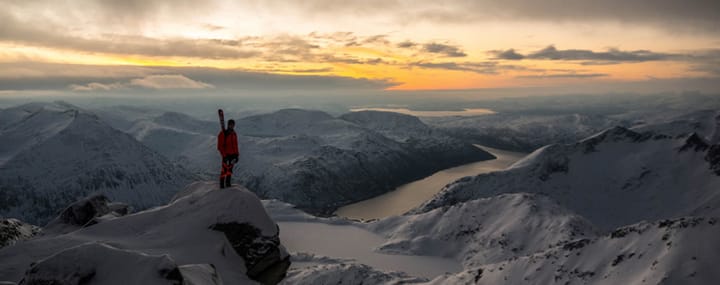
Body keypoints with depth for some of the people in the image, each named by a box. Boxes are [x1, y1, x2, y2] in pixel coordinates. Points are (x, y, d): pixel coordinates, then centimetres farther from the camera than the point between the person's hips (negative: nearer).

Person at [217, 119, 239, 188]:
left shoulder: (234, 134, 11)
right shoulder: (223, 134, -10)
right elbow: (220, 146, -11)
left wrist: (237, 155, 11)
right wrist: (224, 155, -15)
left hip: (233, 154, 6)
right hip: (226, 155, -6)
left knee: (230, 168, 9)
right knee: (225, 169, -7)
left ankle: (228, 182, 18)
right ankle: (222, 184, 1)